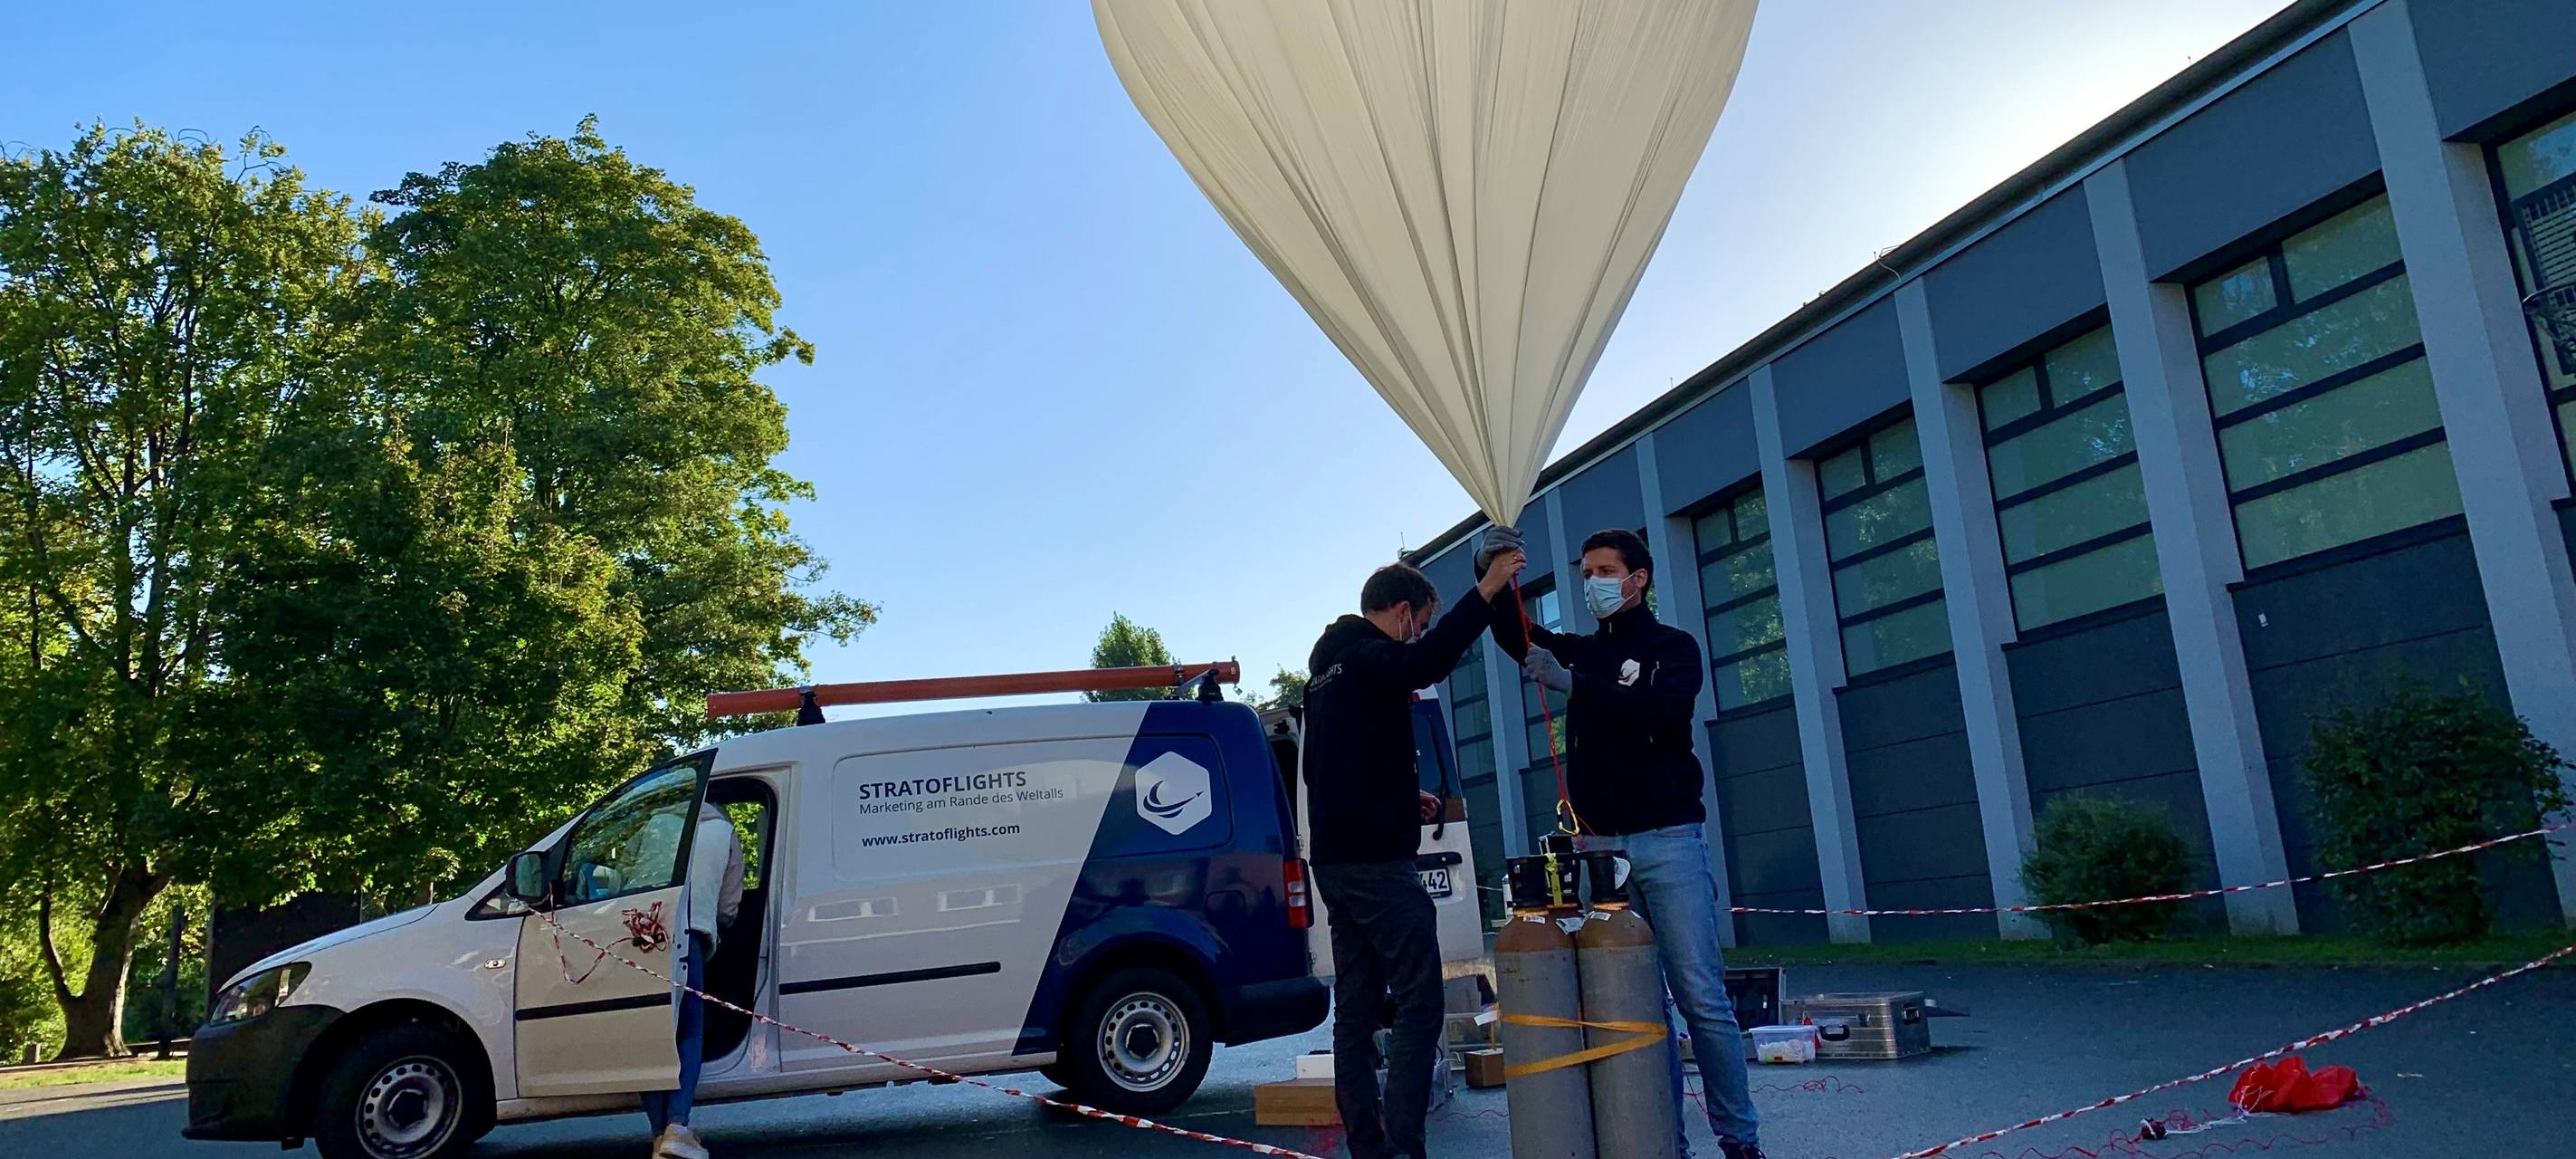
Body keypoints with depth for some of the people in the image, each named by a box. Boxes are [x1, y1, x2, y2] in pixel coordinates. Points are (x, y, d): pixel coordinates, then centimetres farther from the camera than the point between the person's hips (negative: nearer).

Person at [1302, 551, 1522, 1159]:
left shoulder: (1327, 667, 23)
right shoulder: (1367, 655, -8)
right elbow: (1423, 663, -33)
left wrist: (1404, 795, 29)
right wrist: (1485, 591, -32)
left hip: (1334, 859, 10)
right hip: (1377, 859, -10)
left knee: (1356, 1010, 8)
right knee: (1419, 1005, -10)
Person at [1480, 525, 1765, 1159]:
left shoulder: (1672, 647, 3)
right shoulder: (1582, 651, 17)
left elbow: (1661, 712, -16)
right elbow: (1514, 634, 7)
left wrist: (1570, 683, -23)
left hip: (1667, 841, -4)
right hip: (1600, 845, 4)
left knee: (1702, 999, -5)